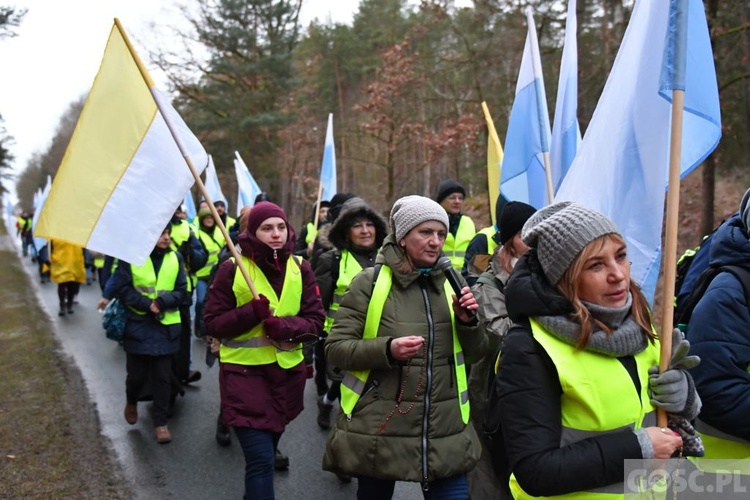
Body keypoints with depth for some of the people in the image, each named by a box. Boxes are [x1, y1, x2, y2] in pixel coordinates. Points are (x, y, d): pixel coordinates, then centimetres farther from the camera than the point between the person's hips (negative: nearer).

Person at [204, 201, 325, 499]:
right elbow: (213, 324, -6)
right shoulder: (232, 269, -7)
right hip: (244, 372, -4)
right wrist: (251, 313, -22)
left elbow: (316, 322, 0)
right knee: (261, 458, -11)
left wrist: (284, 326, -20)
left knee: (267, 450, 20)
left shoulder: (300, 269, 1)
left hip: (287, 372, 4)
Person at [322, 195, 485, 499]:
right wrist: (386, 349, -24)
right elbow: (334, 348, -8)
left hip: (445, 432, 3)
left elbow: (473, 353, 12)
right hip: (379, 430, -3)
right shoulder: (370, 282, -6)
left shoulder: (450, 282, 7)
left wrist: (468, 322, -9)